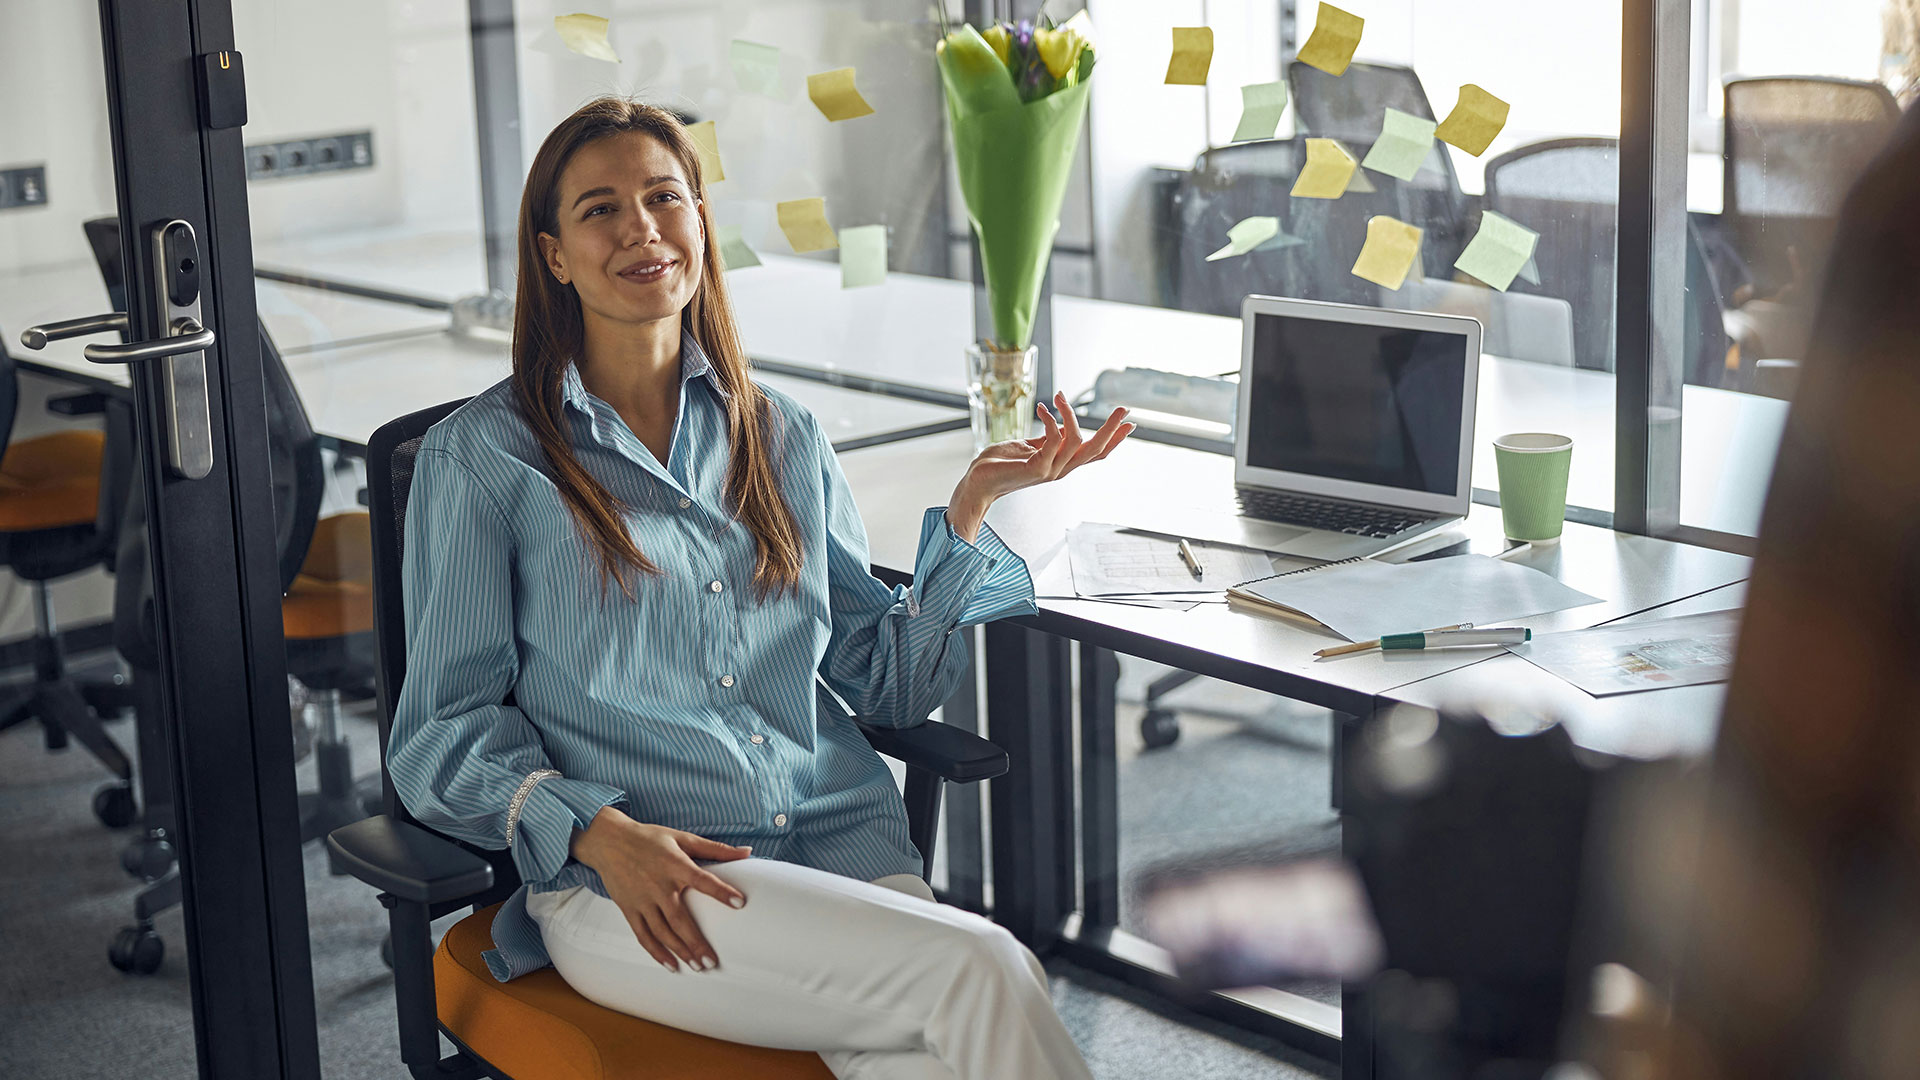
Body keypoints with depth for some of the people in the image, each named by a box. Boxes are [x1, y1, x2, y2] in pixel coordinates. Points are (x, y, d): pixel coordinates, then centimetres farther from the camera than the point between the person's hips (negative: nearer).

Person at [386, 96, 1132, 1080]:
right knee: (983, 975, -28)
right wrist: (598, 833, -14)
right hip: (632, 886, -4)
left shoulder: (781, 437, 18)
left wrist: (970, 504, 8)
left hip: (841, 843, 4)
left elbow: (891, 681, 19)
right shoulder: (480, 458, 6)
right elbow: (444, 730, 3)